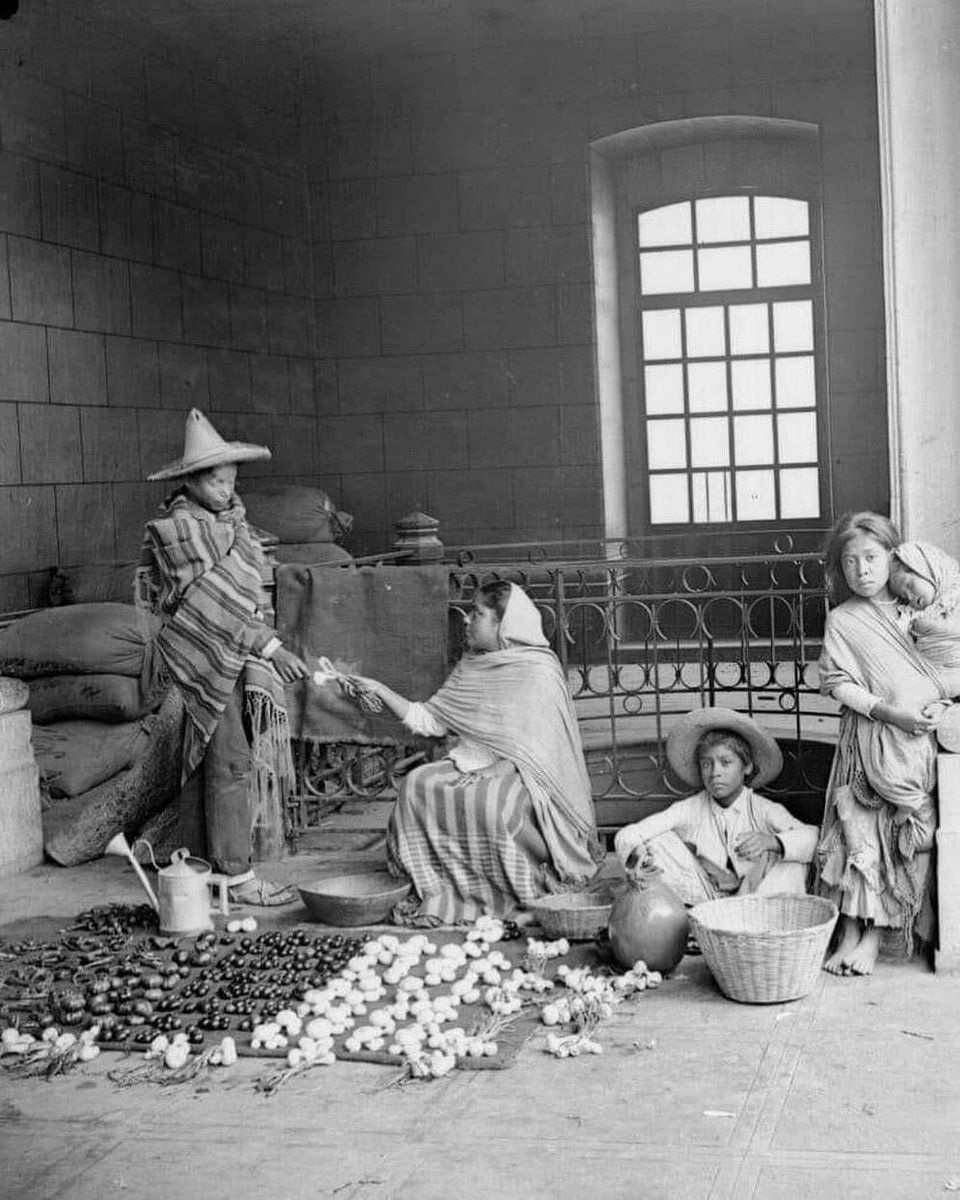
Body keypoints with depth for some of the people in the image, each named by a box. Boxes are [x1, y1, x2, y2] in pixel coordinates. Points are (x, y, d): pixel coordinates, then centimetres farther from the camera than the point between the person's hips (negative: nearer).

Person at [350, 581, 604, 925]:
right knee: (417, 785, -19)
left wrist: (495, 768, -21)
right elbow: (426, 720, 11)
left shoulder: (539, 671, -9)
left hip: (523, 774, -6)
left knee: (494, 799, -36)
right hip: (475, 767, 6)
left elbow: (540, 748, -13)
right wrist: (380, 691, 4)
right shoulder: (469, 670, 12)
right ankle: (440, 891, -13)